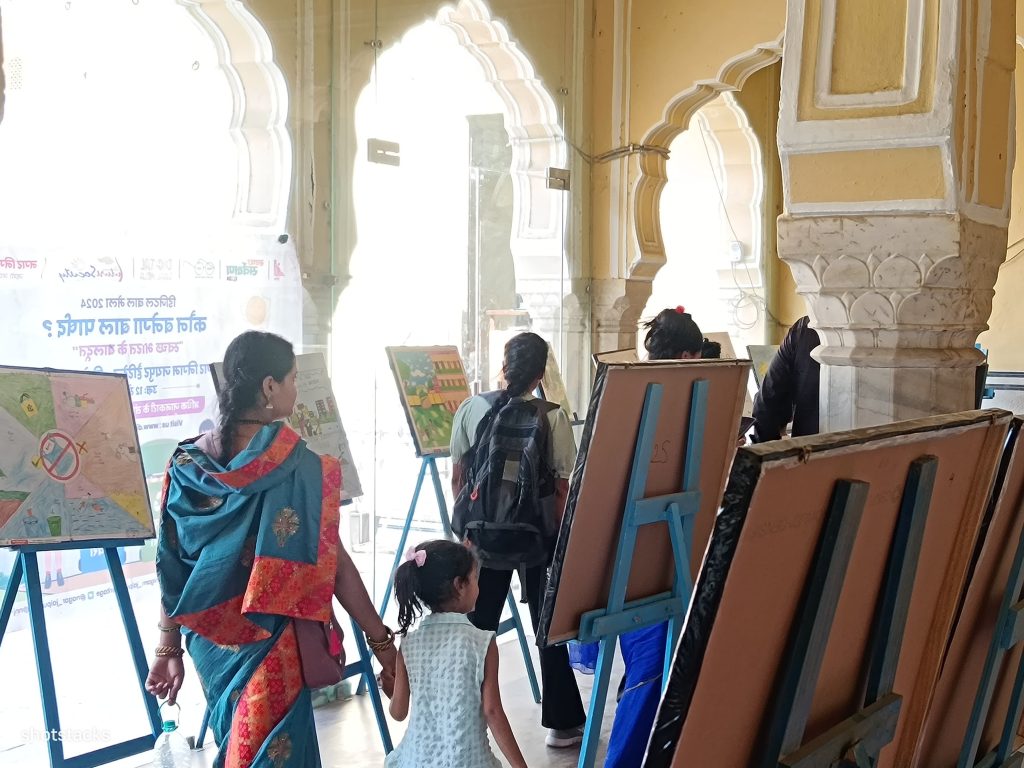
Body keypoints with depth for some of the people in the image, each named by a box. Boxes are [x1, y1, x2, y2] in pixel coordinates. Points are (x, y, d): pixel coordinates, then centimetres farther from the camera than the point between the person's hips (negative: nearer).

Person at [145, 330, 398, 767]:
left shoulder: (189, 462, -3)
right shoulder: (297, 466, -17)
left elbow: (173, 565, 0)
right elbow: (334, 565, -16)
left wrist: (169, 648, 8)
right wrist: (382, 642, -8)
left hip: (210, 642, 6)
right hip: (268, 646, -5)